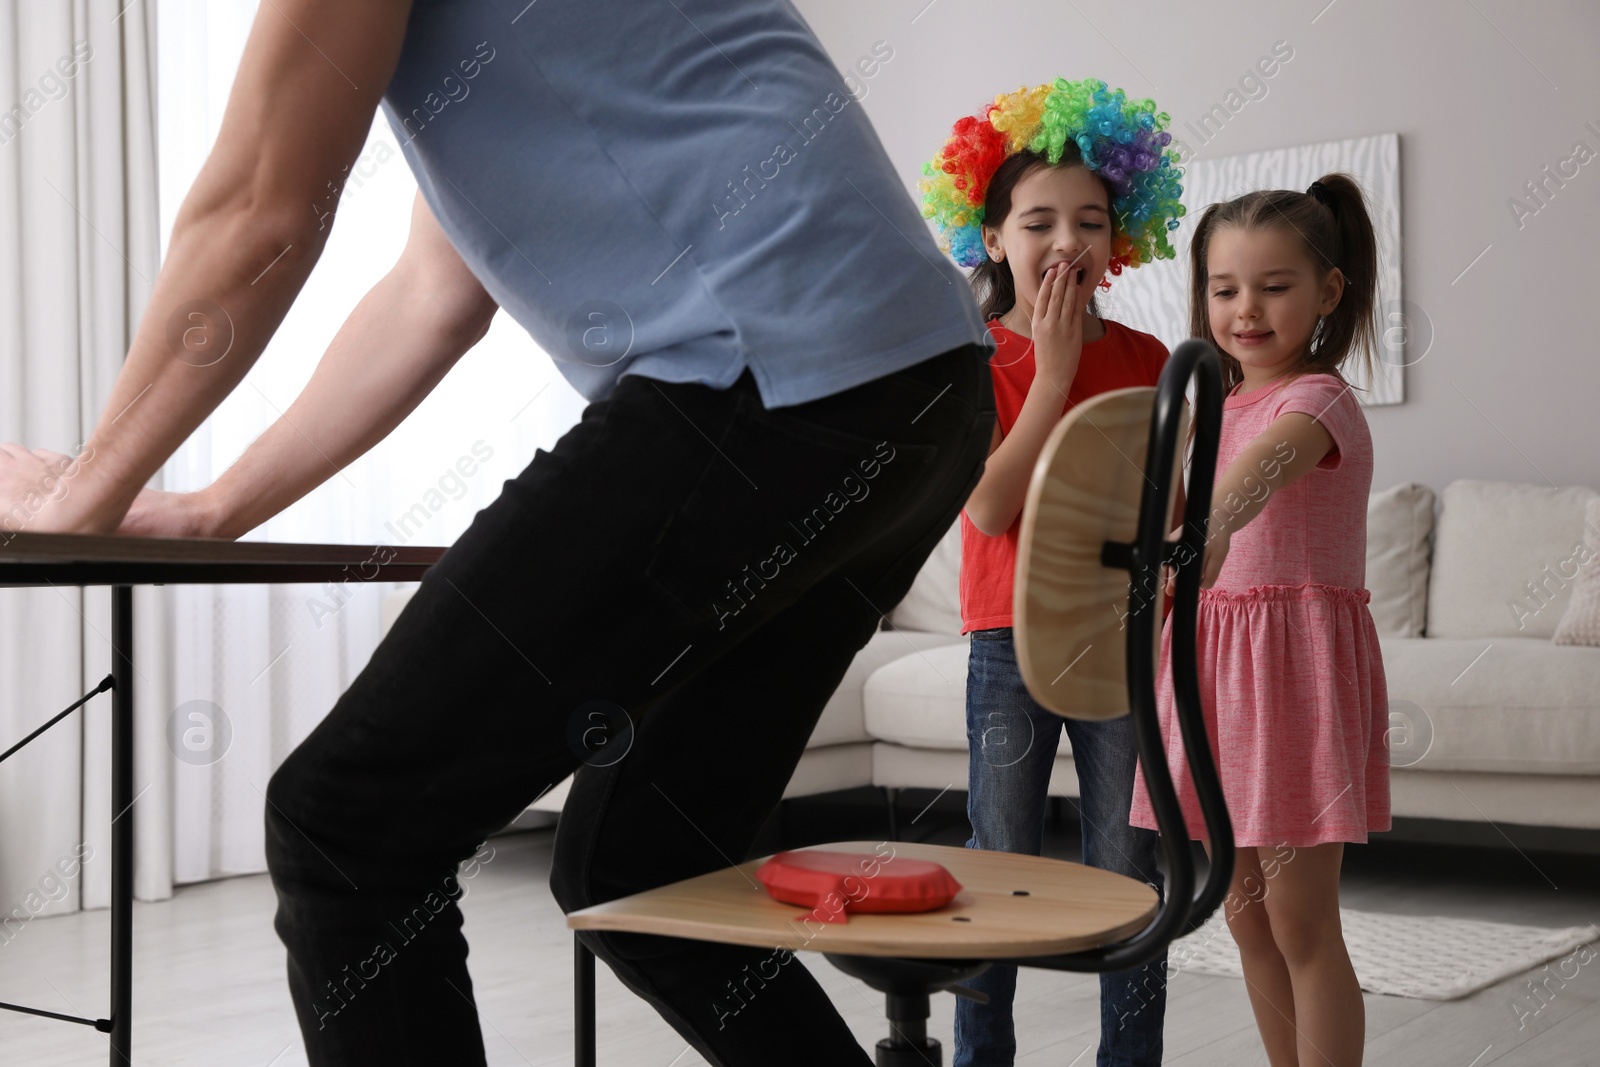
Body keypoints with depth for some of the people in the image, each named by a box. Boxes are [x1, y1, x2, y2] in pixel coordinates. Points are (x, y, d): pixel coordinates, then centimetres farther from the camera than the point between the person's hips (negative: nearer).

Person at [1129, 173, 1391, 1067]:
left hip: (1298, 660, -8)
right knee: (1247, 915, 13)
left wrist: (1208, 524, -55)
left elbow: (1264, 463, -36)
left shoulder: (1319, 399, -12)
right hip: (1215, 656, 8)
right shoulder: (1216, 405, 13)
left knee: (1301, 923, -3)